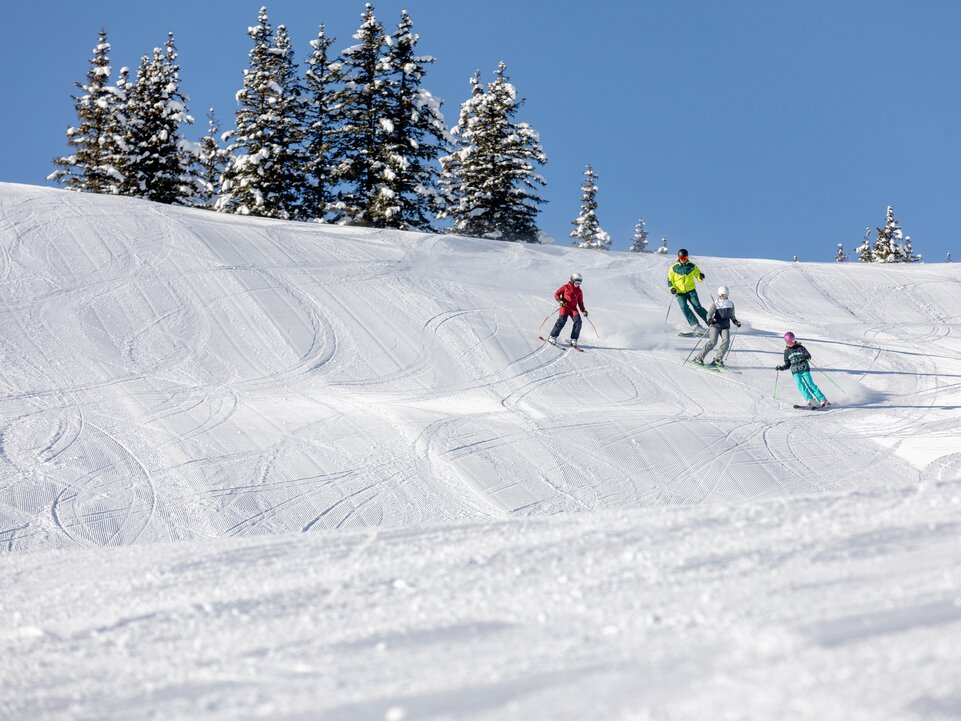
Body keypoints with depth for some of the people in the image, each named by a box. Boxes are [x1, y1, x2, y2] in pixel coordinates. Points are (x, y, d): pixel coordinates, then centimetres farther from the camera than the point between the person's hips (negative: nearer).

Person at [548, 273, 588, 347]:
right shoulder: (565, 287, 4)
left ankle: (573, 340, -11)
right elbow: (556, 294, 3)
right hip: (565, 307, -4)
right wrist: (560, 301, -15)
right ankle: (552, 337, -12)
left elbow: (580, 302, 19)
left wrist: (583, 310, 4)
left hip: (573, 308, 4)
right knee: (562, 321, -21)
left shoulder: (579, 291, 15)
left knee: (578, 321, -16)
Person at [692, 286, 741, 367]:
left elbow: (731, 315, 21)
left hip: (725, 327, 4)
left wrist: (735, 321, 6)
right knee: (713, 342, -19)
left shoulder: (731, 304, 7)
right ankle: (699, 357, -12)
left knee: (726, 341, -18)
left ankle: (717, 359, -10)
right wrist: (710, 319, -39)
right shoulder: (715, 304, -7)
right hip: (715, 325, -4)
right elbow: (710, 313, -19)